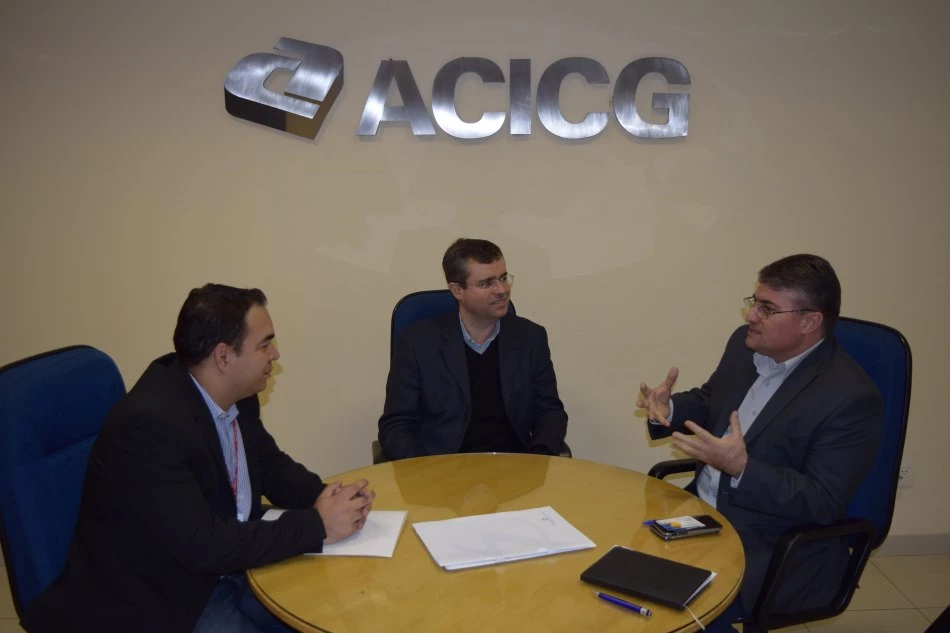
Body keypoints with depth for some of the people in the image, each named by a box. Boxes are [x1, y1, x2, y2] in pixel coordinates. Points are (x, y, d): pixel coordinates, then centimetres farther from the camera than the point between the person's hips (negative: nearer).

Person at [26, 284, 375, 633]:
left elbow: (271, 466, 10)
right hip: (152, 598, -7)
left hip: (229, 568, 7)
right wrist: (317, 525, -24)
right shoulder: (150, 423, -29)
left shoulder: (235, 394, -4)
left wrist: (325, 497, -11)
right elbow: (203, 546, -30)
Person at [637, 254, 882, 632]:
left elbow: (823, 503, -21)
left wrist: (742, 468, -32)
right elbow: (707, 403, 16)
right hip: (702, 513, 7)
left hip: (777, 549, -7)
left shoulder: (850, 397, -20)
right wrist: (668, 410, -6)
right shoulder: (746, 345, 1)